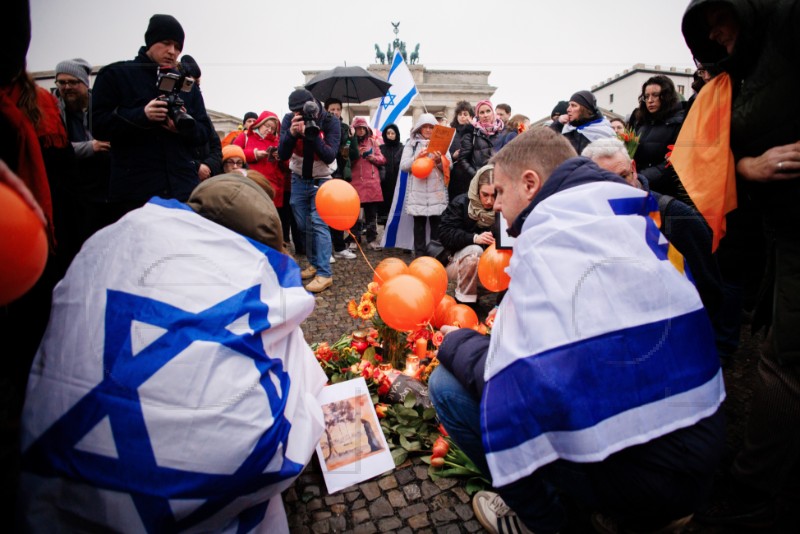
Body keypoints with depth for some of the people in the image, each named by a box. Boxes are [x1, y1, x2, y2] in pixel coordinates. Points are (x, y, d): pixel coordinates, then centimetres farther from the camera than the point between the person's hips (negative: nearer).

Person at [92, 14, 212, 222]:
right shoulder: (115, 74, 8)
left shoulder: (187, 84, 19)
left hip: (184, 189, 3)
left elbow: (204, 133, 13)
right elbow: (98, 123, -1)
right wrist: (141, 115, -16)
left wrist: (186, 126, -10)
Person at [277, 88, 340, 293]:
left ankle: (324, 274, -15)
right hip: (299, 179, 4)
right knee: (304, 225, 10)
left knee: (319, 223, -16)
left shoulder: (330, 122, -18)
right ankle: (314, 263, 29)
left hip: (321, 181, -4)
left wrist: (312, 134, -38)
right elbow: (283, 155, -17)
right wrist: (292, 133, -35)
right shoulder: (289, 120, -12)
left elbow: (329, 157, -26)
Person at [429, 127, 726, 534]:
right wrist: (511, 322, 14)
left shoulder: (550, 235, -18)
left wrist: (456, 342, -3)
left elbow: (516, 385, -23)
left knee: (448, 384, -5)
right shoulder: (631, 218, 8)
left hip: (634, 471, -8)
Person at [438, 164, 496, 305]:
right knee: (474, 250, -35)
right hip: (458, 264, -2)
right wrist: (474, 238, -34)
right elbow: (445, 234, -21)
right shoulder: (461, 203, -14)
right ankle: (464, 301, -19)